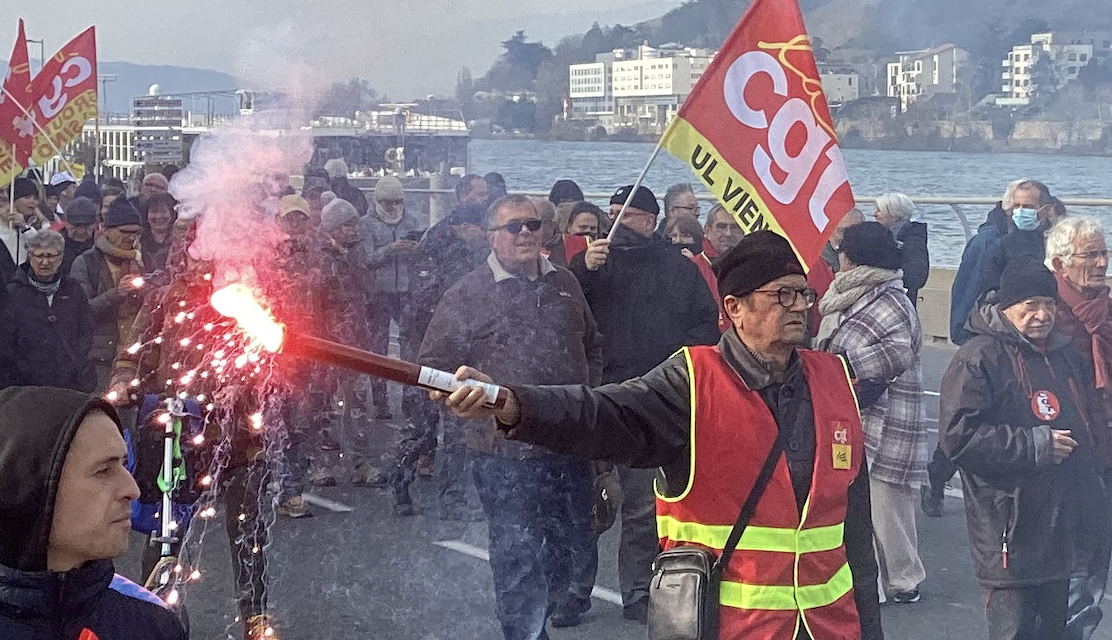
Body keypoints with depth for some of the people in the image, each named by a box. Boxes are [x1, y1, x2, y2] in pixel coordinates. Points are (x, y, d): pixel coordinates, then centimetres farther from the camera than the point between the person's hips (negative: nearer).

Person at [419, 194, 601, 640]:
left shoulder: (564, 285, 12)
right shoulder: (467, 295, -4)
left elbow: (592, 346, 27)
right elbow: (434, 367, -3)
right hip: (507, 451, -6)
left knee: (573, 548, 15)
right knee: (518, 556, 0)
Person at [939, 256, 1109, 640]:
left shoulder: (1065, 355, 15)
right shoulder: (978, 359, -11)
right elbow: (957, 436, -21)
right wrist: (1033, 445, -20)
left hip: (1065, 531, 8)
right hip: (1011, 535, -8)